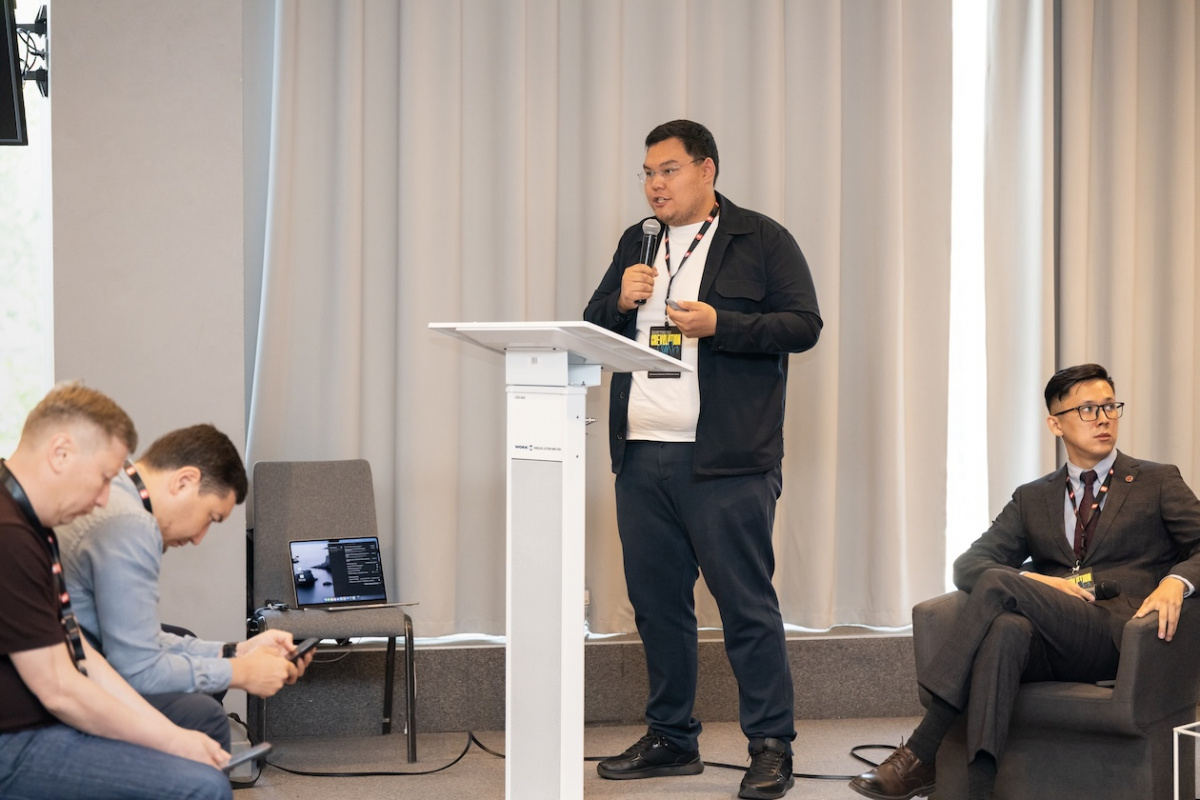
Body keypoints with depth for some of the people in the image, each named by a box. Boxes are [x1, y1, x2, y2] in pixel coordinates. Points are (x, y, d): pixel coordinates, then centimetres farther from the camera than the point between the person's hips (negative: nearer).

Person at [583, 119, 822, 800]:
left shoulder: (762, 241, 1)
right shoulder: (636, 244, 18)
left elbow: (803, 326, -6)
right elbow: (593, 327, 19)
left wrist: (718, 324, -17)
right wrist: (621, 300, -3)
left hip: (725, 462, -6)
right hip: (642, 457, 6)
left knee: (747, 603, -5)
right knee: (657, 602, 10)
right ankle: (672, 738, 21)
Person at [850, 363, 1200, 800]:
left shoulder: (1158, 482, 18)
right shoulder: (1032, 499, 25)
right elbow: (968, 565, 13)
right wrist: (1033, 581, -8)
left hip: (1119, 637, -3)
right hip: (1049, 644, 3)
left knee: (997, 584, -28)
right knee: (1007, 628, -37)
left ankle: (921, 755, -35)